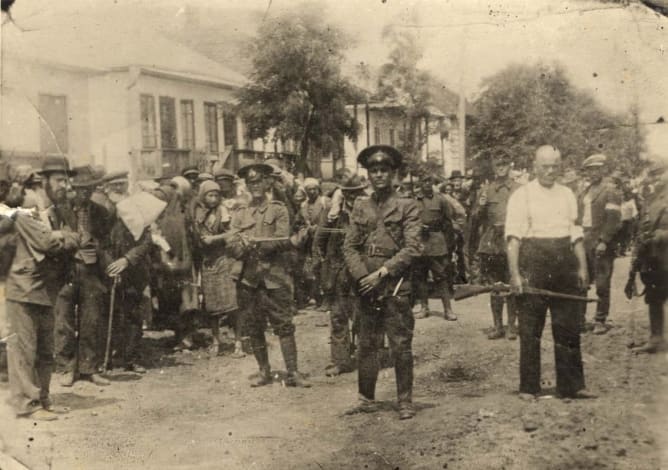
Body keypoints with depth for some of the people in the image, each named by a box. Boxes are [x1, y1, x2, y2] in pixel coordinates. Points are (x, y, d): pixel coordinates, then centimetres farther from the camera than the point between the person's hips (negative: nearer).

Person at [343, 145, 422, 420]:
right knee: (367, 345, 10)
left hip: (396, 287, -4)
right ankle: (367, 399, 20)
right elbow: (350, 246, 7)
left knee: (401, 346, 0)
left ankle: (405, 402, 11)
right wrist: (362, 276, -8)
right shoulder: (360, 207, 11)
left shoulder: (407, 207, 0)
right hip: (366, 287, 4)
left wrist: (382, 273, -14)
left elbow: (412, 248, -8)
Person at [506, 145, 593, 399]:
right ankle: (528, 387, 12)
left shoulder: (567, 195, 14)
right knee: (530, 328, 2)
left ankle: (571, 385, 15)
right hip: (533, 263, -4)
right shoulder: (521, 195, -1)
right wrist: (515, 273, -14)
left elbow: (576, 233, 15)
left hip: (564, 264, 4)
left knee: (568, 326, 6)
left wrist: (582, 266, 7)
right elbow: (513, 237, -7)